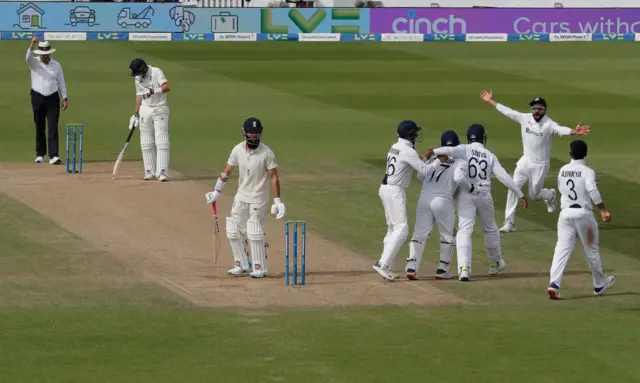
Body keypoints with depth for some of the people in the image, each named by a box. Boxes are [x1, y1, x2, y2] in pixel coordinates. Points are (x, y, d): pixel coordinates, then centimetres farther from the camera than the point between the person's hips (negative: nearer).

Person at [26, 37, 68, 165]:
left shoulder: (56, 65, 5)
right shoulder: (34, 63, 0)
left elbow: (61, 82, 10)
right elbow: (28, 56, -23)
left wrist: (65, 98, 4)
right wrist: (32, 45, -41)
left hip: (53, 98, 0)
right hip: (37, 97, 0)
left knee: (53, 128, -8)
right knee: (39, 128, 7)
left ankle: (54, 156, -13)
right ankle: (40, 155, 16)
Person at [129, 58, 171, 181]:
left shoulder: (156, 72, -13)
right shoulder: (138, 78, 7)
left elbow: (167, 88, -25)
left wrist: (153, 91, -39)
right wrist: (136, 114, 15)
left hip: (159, 109, -6)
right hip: (145, 110, 6)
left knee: (161, 141, -12)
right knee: (146, 143, 6)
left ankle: (162, 172, -17)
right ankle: (150, 171, 14)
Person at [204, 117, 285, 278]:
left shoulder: (267, 153, -16)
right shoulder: (238, 150, -3)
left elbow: (274, 177, -14)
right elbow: (227, 172, 7)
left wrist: (277, 201, -20)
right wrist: (216, 192, 8)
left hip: (258, 198, -5)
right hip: (241, 197, 5)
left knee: (254, 233, -10)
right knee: (234, 231, 6)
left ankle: (261, 269, -1)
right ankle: (242, 266, 19)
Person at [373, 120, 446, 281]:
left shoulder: (395, 147, 13)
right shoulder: (408, 151, -15)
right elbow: (425, 170, -16)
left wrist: (424, 156, 18)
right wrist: (440, 160, -4)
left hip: (385, 189, 10)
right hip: (395, 191, -10)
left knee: (393, 228, 15)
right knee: (401, 229, -10)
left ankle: (386, 267, 14)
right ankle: (383, 263, -18)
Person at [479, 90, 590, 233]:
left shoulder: (549, 124, -20)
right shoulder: (524, 118, -5)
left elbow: (561, 130, -39)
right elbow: (506, 111, 5)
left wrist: (574, 132, -60)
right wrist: (490, 101, 10)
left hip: (540, 165, -4)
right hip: (525, 162, 4)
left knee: (534, 195, 9)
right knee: (513, 188, -9)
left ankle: (550, 195, 44)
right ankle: (509, 222, -2)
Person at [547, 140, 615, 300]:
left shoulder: (562, 171, 7)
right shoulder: (587, 171, -8)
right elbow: (592, 190, -23)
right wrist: (603, 210, -25)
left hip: (565, 213, 3)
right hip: (583, 213, -3)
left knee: (562, 249, -3)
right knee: (591, 249, 13)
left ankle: (554, 284, -21)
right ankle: (600, 284, 28)